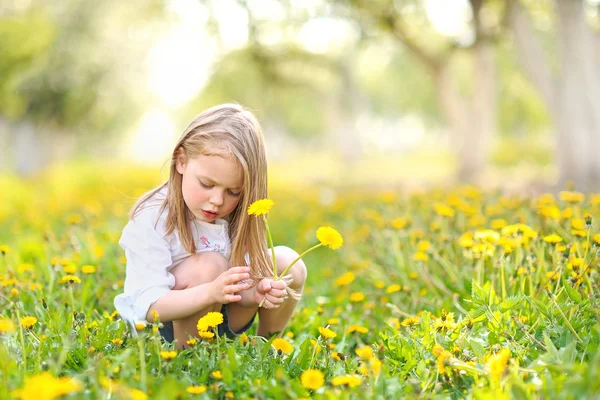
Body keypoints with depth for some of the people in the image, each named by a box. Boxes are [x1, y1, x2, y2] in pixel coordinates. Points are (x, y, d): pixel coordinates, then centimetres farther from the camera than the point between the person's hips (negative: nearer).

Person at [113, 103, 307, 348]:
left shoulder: (234, 217, -6)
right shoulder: (151, 220, -23)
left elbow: (237, 288, -9)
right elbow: (150, 306, -29)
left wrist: (255, 293, -33)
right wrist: (211, 292, -45)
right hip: (156, 330, -6)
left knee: (287, 262, -8)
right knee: (207, 266, -32)